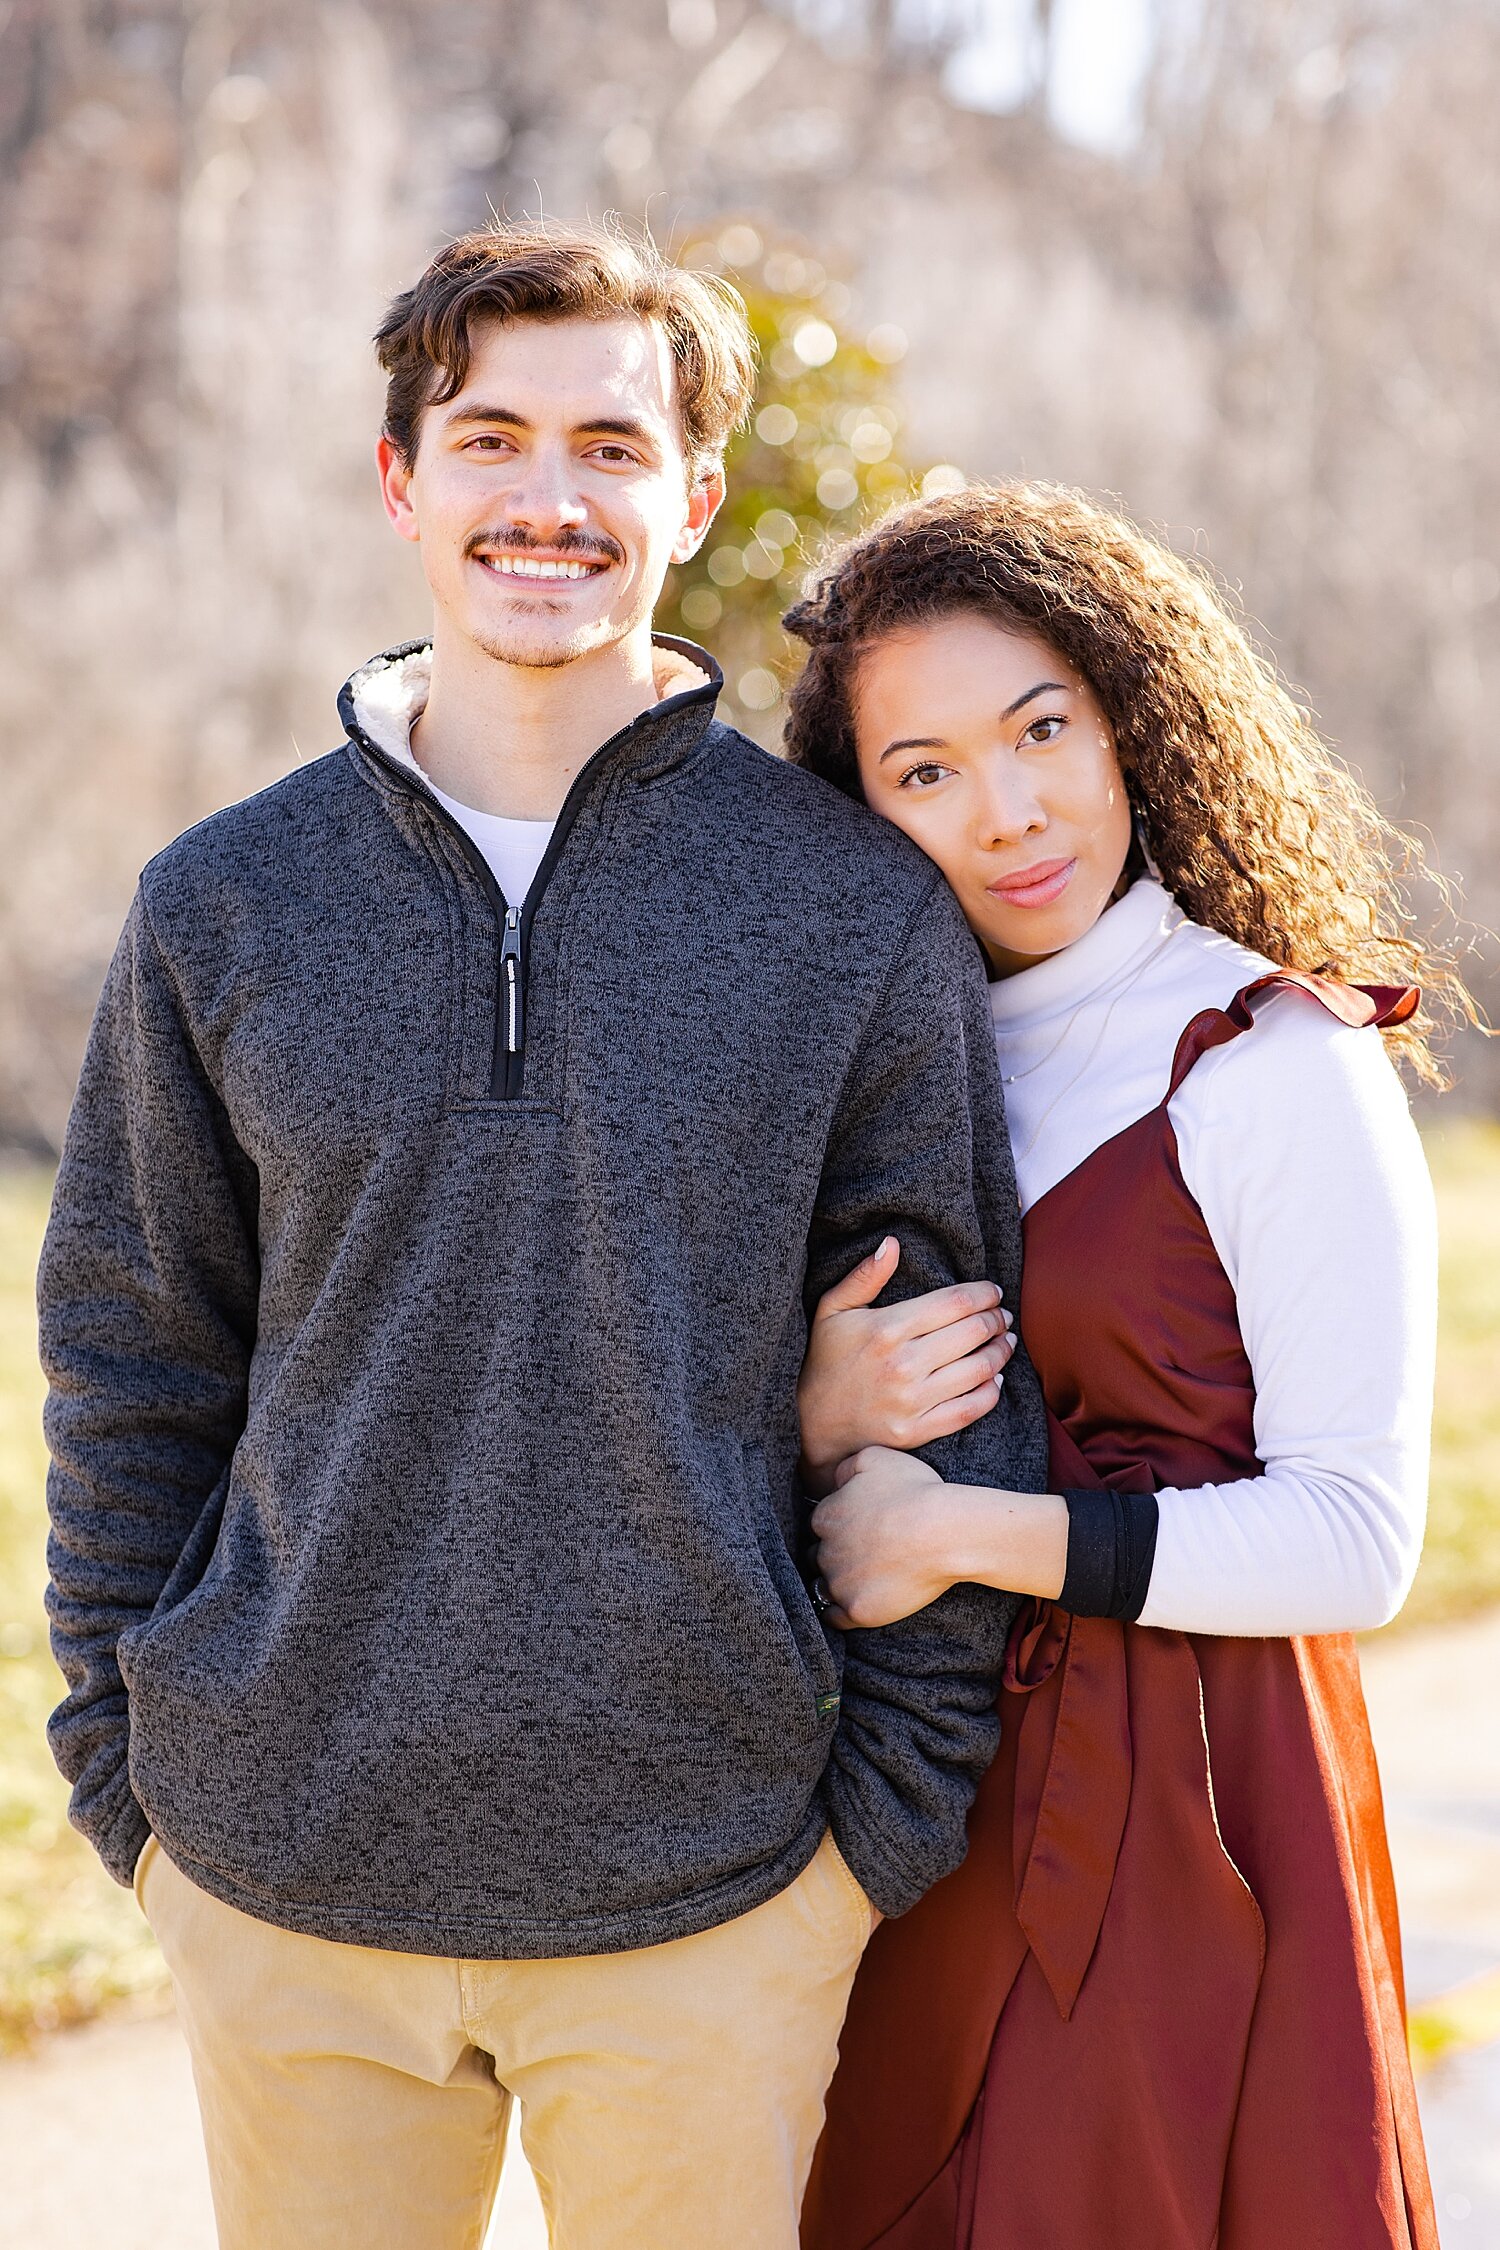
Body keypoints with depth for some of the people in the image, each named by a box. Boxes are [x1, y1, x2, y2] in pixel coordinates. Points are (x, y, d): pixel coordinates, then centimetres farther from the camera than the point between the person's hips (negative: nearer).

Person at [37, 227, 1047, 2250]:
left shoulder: (860, 908, -3)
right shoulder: (226, 906, 2)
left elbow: (957, 1380, 1)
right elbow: (134, 1371, 7)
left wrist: (897, 1806, -2)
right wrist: (127, 1771, 3)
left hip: (713, 1891, -1)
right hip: (284, 1887, 2)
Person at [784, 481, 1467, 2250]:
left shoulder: (1280, 1064, -11)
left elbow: (1355, 1542, -14)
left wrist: (968, 1534, -18)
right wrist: (810, 1407, -9)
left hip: (1186, 1819, -6)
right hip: (919, 1824, 6)